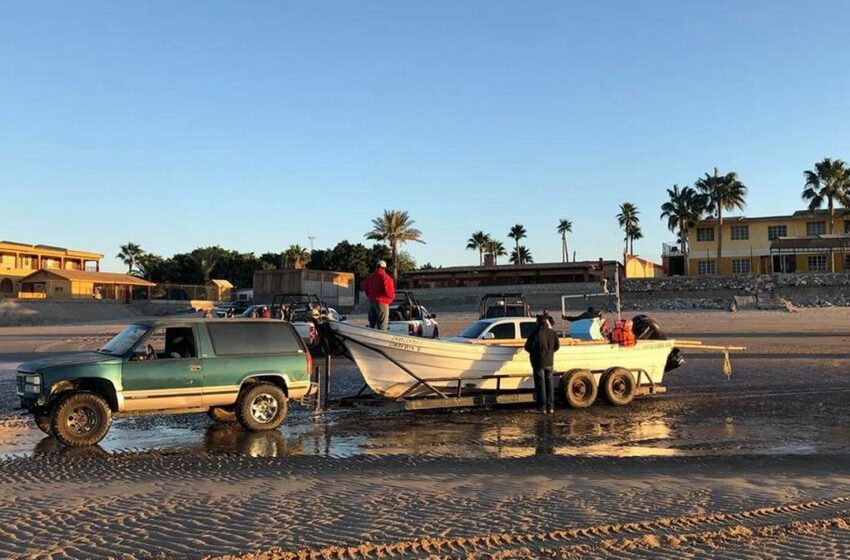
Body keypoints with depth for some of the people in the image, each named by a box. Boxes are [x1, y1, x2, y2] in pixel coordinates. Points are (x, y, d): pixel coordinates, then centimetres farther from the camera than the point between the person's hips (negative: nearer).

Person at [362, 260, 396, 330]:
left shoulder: (370, 277, 11)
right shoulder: (385, 277, -13)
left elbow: (365, 287, 17)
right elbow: (389, 291, -20)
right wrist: (392, 296, 0)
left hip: (371, 301, 7)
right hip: (382, 303, -7)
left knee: (372, 324, 16)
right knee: (382, 327, -6)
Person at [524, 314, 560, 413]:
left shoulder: (535, 333, -16)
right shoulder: (553, 333, 0)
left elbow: (528, 347, -13)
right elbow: (557, 346, 8)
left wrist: (534, 352, 8)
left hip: (539, 362, -5)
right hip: (549, 362, 5)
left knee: (540, 384, 1)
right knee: (549, 383, 13)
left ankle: (542, 407, 2)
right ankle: (550, 406, 14)